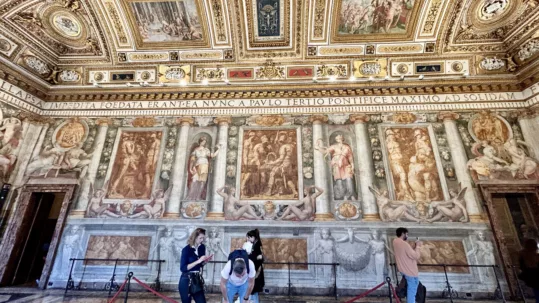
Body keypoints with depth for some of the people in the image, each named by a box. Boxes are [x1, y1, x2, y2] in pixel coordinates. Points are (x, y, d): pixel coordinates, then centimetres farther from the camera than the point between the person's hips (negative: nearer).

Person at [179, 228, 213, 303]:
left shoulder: (202, 247, -1)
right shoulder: (186, 249, -16)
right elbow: (182, 268, -20)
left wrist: (206, 260, -10)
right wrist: (198, 261, -25)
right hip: (186, 281, -5)